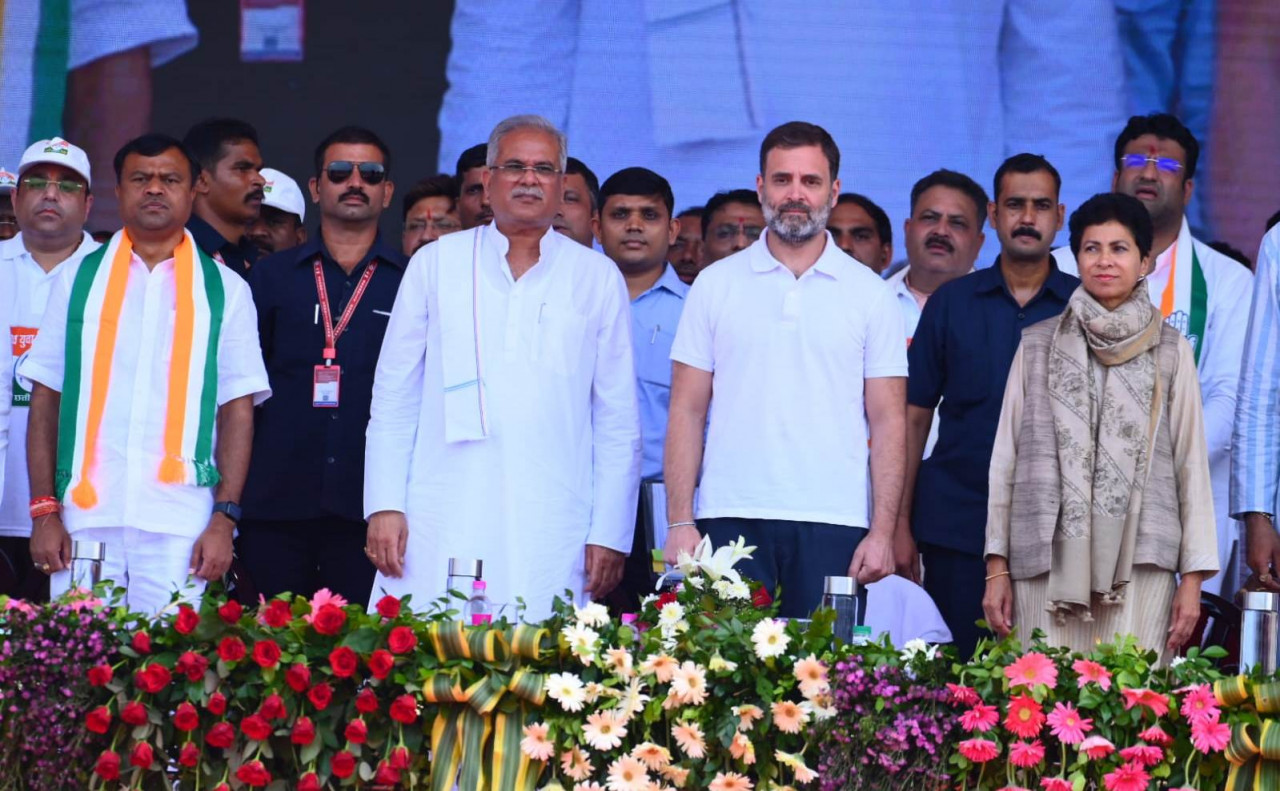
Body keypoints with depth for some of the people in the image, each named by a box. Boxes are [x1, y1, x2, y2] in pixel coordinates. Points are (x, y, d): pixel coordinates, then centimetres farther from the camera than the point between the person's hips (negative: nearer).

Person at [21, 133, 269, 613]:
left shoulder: (225, 290, 10)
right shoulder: (79, 280, 12)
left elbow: (238, 411, 6)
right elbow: (45, 400, 9)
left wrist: (224, 519, -3)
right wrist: (44, 513, 0)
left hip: (180, 525, -1)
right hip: (84, 516, 1)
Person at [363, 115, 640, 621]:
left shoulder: (598, 278, 11)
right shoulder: (436, 264, 11)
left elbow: (618, 421, 11)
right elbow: (393, 398, 11)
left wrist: (610, 534, 4)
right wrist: (384, 505, 2)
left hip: (551, 538, 0)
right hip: (440, 534, 0)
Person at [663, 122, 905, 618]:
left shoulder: (870, 294, 9)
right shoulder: (715, 285, 10)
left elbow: (888, 421, 6)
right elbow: (687, 411, 8)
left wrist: (883, 530, -4)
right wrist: (680, 522, -2)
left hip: (833, 522, 0)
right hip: (731, 520, 0)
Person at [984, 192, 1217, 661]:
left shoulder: (1170, 351, 8)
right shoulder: (1037, 345, 11)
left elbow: (1191, 464, 8)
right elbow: (1006, 457, 11)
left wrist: (1193, 578, 2)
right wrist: (997, 568, 6)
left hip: (1139, 567, -1)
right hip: (1047, 563, 1)